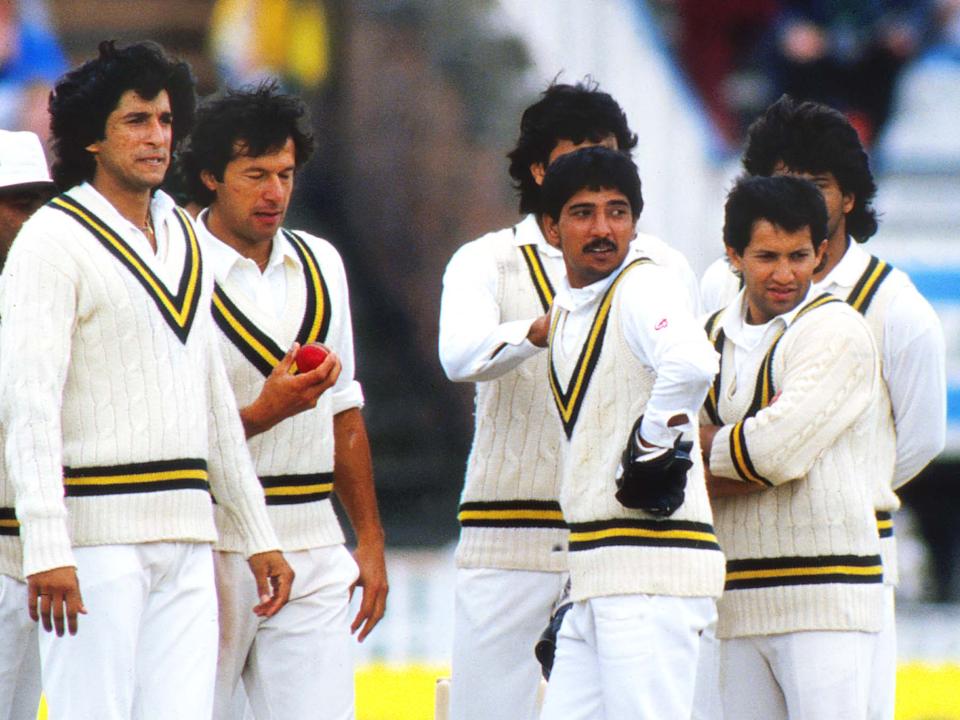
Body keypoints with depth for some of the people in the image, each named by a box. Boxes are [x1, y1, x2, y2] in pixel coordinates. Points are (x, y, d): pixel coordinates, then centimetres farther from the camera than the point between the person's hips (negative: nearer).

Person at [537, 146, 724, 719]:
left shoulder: (645, 289, -10)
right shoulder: (566, 310, 18)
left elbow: (692, 365, -33)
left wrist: (654, 446, -18)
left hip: (652, 572, -9)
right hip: (596, 579, 9)